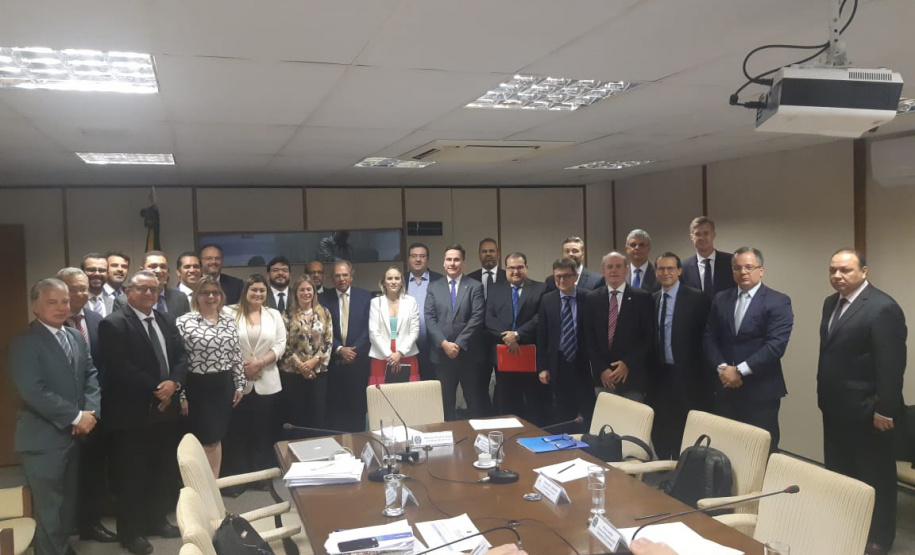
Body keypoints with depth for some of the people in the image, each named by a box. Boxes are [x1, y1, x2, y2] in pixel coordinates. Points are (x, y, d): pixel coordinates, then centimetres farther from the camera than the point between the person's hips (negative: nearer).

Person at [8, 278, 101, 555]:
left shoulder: (77, 337, 10)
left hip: (73, 435, 7)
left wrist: (90, 411, -9)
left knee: (68, 503, 19)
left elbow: (91, 375, 9)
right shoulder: (24, 342, -13)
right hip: (43, 439, -7)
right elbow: (33, 390, -22)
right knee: (49, 509, 3)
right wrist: (76, 417, -19)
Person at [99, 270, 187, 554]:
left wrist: (173, 383, -10)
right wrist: (155, 389, -17)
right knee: (132, 474, 5)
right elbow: (120, 368, -19)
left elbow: (181, 357, 9)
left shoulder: (166, 322, 13)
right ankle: (131, 531, 19)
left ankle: (157, 520, 31)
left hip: (165, 409, 7)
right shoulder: (113, 324, -10)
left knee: (163, 470, 14)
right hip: (132, 412, -6)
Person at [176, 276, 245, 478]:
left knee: (216, 438, 14)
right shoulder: (184, 322, -8)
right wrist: (180, 395, -11)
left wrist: (239, 385, 7)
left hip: (223, 386, 5)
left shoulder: (229, 321, 7)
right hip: (197, 387, -4)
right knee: (203, 440, 2)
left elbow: (236, 356, 10)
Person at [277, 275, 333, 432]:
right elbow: (284, 344, -4)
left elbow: (329, 341, 2)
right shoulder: (287, 315, 0)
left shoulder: (324, 313, 5)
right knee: (295, 417, 4)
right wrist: (299, 365, -11)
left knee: (317, 417, 6)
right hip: (292, 373, -1)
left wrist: (314, 360, -11)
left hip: (318, 372, 2)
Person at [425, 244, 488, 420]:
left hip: (469, 354, -1)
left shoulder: (475, 286, 3)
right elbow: (430, 319, 1)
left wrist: (459, 344, -13)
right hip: (442, 354, 2)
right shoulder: (433, 287, 9)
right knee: (445, 403, 7)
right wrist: (444, 343, -12)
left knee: (476, 402, 4)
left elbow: (477, 318, -6)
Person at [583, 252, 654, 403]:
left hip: (632, 375, -1)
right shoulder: (592, 298, 7)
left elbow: (648, 336, -2)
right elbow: (588, 337, 5)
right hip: (602, 376, 2)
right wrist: (601, 369, -4)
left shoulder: (642, 297, 0)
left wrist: (628, 364, -10)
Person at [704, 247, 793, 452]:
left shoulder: (778, 301, -4)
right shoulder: (720, 299, 11)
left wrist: (740, 371, -16)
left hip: (761, 391, -4)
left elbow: (776, 344, -14)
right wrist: (722, 368, -8)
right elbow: (710, 338, 8)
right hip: (725, 388, 4)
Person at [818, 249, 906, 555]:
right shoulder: (831, 303, 10)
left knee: (874, 476, 8)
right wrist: (824, 394, 14)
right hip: (835, 407, 8)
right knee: (838, 473, 17)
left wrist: (885, 409, -19)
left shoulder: (883, 307, -17)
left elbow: (892, 364, -19)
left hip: (866, 410, -8)